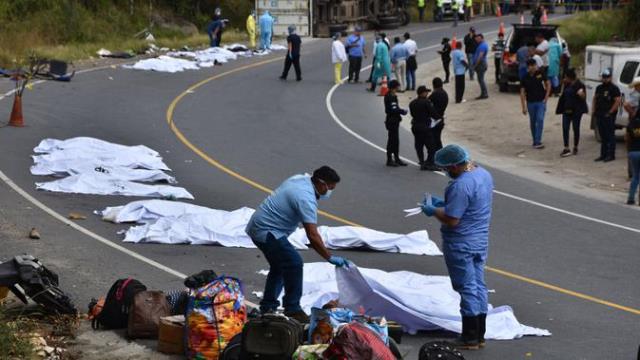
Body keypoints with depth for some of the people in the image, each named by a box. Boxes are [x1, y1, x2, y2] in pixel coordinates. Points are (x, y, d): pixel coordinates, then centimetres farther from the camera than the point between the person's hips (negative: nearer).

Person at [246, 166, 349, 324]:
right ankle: (292, 309, -11)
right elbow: (313, 237, -27)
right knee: (294, 263, -16)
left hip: (256, 226, 11)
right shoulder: (306, 199, -24)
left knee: (279, 266, 22)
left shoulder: (301, 179, 6)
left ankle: (268, 306, 28)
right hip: (266, 232, -11)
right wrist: (330, 258, -21)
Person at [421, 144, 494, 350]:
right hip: (480, 241, 9)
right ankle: (479, 335, 21)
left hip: (461, 245, -9)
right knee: (479, 286, 13)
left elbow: (451, 220, -24)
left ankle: (470, 338, 7)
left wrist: (433, 210, -7)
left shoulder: (460, 186, -26)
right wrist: (444, 203, 14)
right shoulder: (484, 174, 5)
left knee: (467, 289, 0)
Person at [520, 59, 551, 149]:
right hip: (530, 102, 1)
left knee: (540, 120, -13)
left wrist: (546, 97, -2)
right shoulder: (525, 78, -7)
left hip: (541, 102, -1)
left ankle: (537, 142, -15)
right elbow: (522, 92, -4)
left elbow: (548, 85, 6)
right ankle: (535, 141, 22)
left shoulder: (541, 73, -5)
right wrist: (524, 107, -8)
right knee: (533, 122, 9)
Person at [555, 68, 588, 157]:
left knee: (576, 128, 5)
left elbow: (583, 98, -14)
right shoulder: (567, 85, 10)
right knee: (565, 128, -3)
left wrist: (581, 94, -30)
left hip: (576, 110, -6)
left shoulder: (579, 85, -11)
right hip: (567, 110, 6)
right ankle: (566, 149, -4)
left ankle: (575, 148, 18)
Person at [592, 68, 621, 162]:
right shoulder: (599, 88, 16)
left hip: (609, 116, -7)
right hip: (599, 115, 8)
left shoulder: (614, 88, -7)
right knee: (603, 136, 12)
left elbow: (618, 101, -14)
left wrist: (610, 112, -16)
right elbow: (594, 99, 24)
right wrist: (593, 110, 11)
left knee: (610, 136, -5)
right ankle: (603, 155, 17)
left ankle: (611, 155, -2)